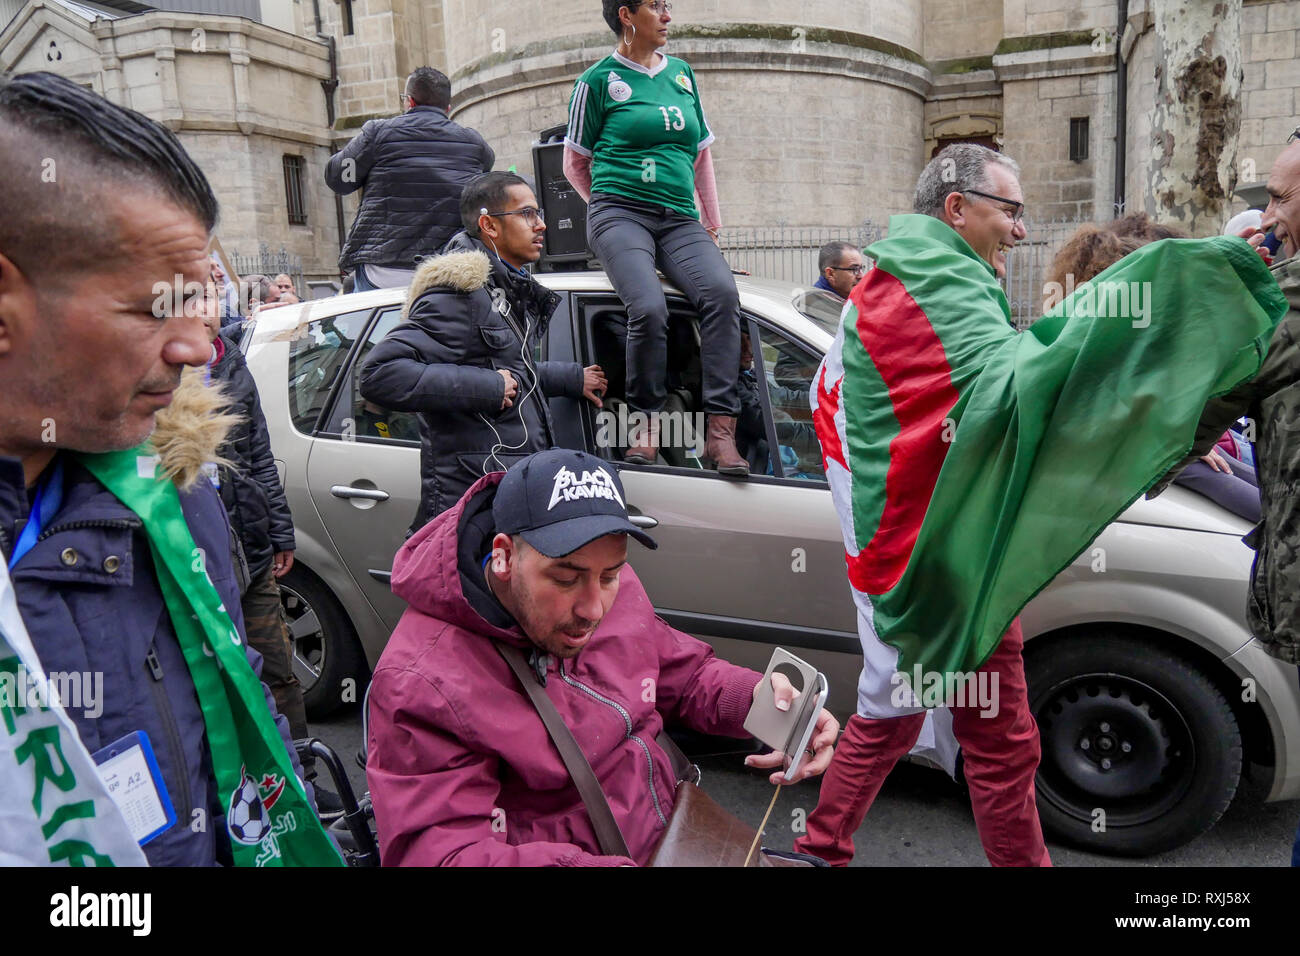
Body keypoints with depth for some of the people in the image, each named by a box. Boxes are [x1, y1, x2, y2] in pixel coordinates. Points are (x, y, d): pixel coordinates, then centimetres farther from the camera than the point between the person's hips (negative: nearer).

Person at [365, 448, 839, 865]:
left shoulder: (613, 589, -1)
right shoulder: (422, 682, -22)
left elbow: (682, 673, 13)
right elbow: (436, 849, -25)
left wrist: (759, 697, -8)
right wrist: (580, 864, -39)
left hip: (677, 833, 7)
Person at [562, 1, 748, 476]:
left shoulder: (682, 74, 21)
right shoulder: (599, 80, 8)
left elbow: (701, 152, 25)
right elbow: (574, 163, 14)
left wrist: (713, 220, 20)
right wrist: (608, 207, 9)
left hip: (680, 219, 4)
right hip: (620, 213, -3)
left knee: (722, 292, -27)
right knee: (649, 307, -31)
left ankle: (720, 429, -28)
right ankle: (646, 423, -13)